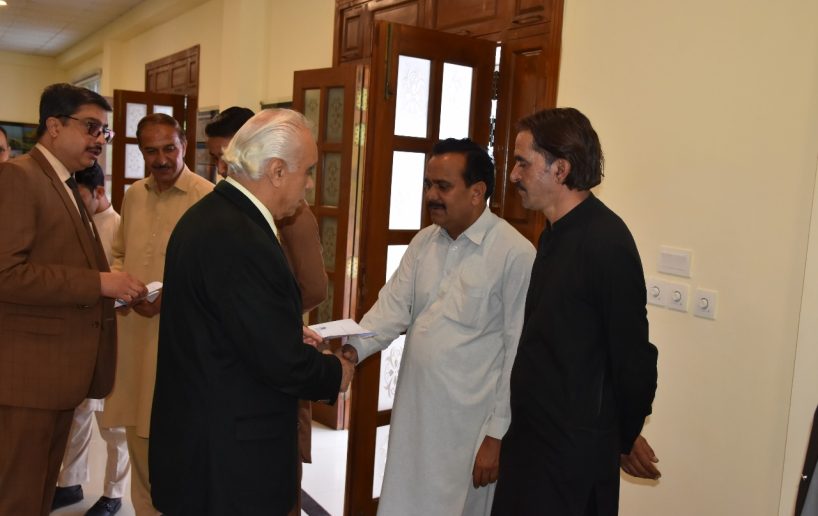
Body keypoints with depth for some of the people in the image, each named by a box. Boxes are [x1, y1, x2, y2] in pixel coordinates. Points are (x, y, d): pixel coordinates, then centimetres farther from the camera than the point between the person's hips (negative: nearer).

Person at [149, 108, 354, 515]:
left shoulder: (208, 214, 4)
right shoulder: (241, 239, -27)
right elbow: (281, 363, -24)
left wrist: (287, 331, 9)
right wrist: (336, 373, -7)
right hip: (231, 455, -10)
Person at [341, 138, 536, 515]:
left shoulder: (516, 254, -15)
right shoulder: (424, 242, 6)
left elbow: (520, 352, -13)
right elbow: (393, 305, 0)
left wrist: (497, 434, -10)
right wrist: (353, 350, -18)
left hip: (468, 426, -6)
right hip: (412, 414, 6)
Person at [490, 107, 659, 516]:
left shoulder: (606, 241, -21)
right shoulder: (557, 233, 8)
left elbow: (631, 353, -17)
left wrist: (626, 438, -4)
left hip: (574, 449, -8)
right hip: (532, 433, 8)